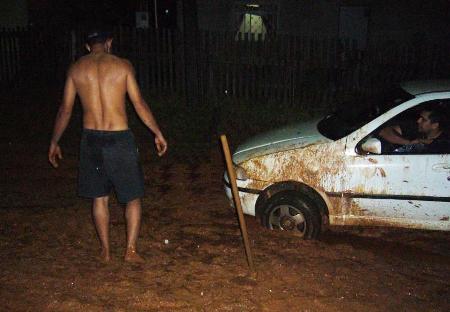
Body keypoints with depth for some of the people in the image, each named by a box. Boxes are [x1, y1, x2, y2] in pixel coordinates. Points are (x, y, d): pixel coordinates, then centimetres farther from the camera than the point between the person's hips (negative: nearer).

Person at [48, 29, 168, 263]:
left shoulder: (76, 69, 4)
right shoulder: (122, 66, -3)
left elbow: (65, 110, 7)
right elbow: (139, 104, -3)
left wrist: (54, 142, 17)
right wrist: (158, 133, 6)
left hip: (91, 139, 3)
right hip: (119, 138, -2)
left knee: (99, 197, 16)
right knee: (133, 197, 11)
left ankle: (105, 251, 23)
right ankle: (131, 250, 8)